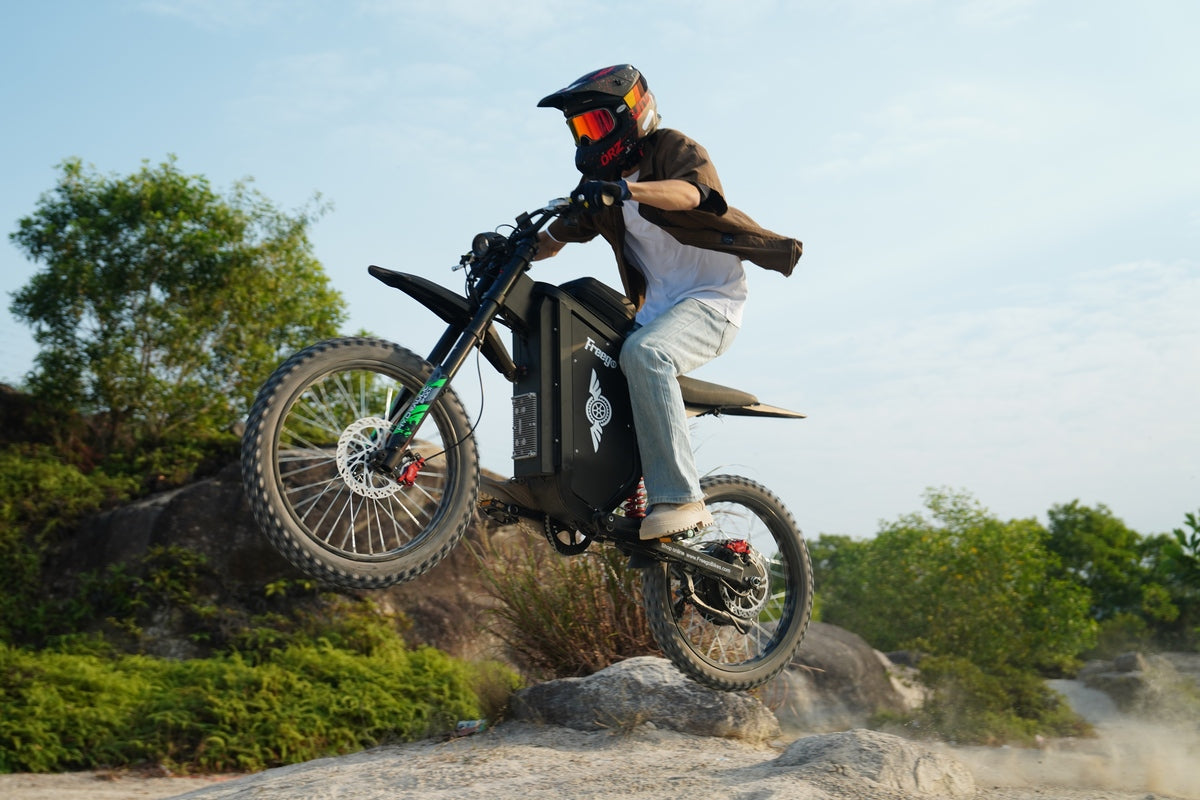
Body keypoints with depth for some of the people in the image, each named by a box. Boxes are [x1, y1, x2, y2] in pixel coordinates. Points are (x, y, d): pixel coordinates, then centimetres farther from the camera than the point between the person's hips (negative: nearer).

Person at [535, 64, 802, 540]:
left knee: (643, 354, -34)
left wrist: (628, 187, -46)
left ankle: (680, 498, -36)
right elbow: (554, 240, 16)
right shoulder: (601, 181, 17)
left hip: (712, 297, -8)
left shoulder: (672, 148, -5)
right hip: (656, 309, 8)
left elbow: (689, 192, -28)